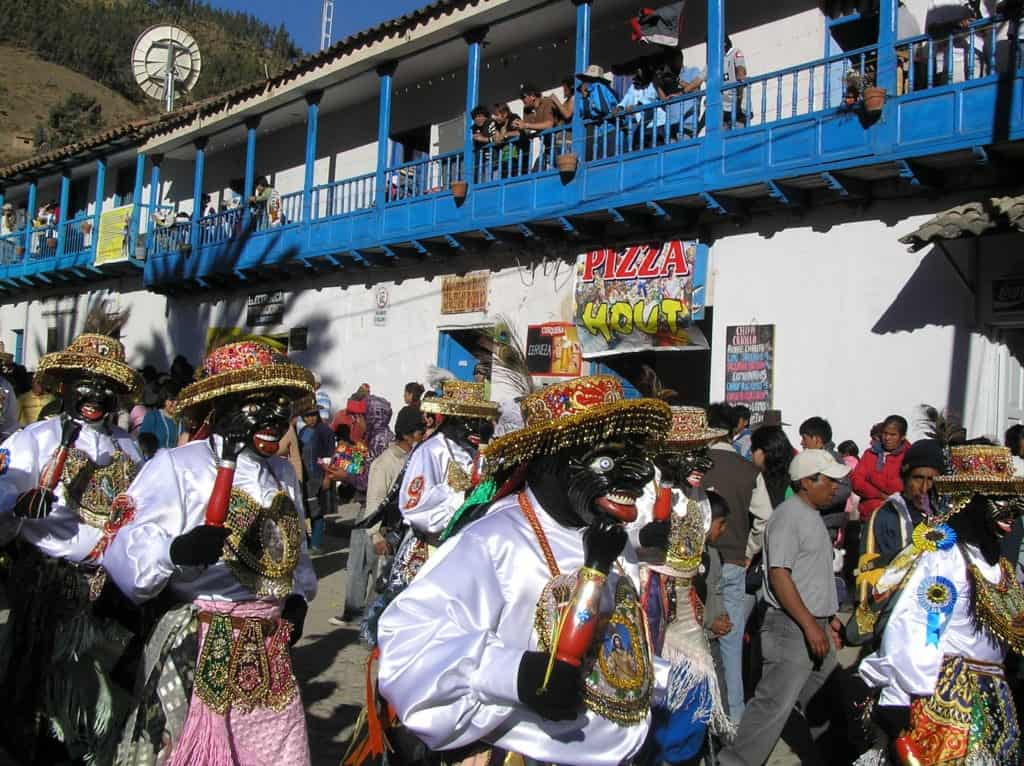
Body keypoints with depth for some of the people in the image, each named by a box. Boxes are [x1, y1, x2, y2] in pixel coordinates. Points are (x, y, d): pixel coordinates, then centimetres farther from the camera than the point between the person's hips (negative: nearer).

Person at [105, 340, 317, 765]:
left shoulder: (282, 473, 11)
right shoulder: (178, 467, -11)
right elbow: (127, 559, -19)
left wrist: (298, 596, 7)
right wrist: (176, 551, -37)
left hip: (269, 654, 6)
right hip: (197, 652, -6)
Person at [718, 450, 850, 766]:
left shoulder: (812, 515, 16)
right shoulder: (789, 515, -15)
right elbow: (778, 574, -22)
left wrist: (827, 618, 23)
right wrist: (809, 624, -24)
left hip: (815, 625, 10)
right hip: (791, 626, -10)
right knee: (774, 704, -10)